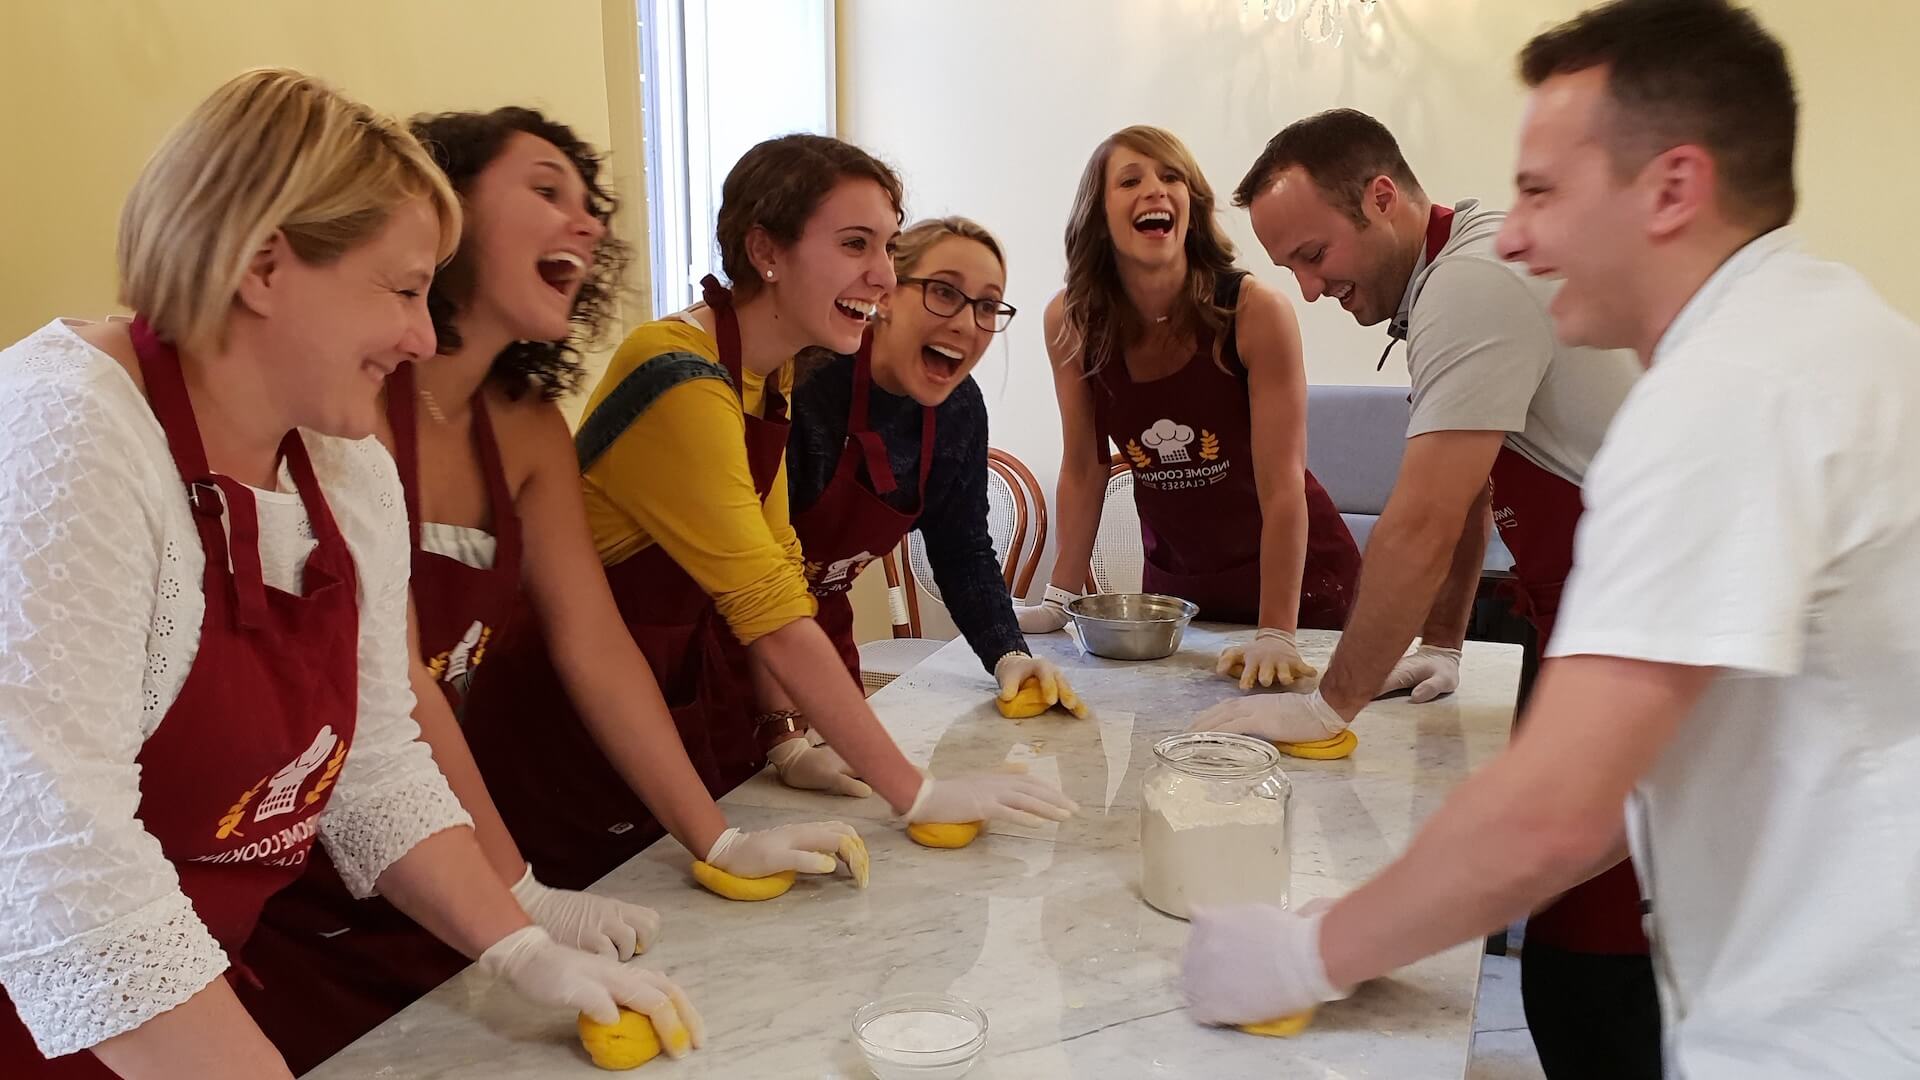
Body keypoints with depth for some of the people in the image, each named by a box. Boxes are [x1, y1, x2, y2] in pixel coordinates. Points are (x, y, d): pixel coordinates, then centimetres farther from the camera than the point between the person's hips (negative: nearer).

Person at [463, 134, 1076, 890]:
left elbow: (776, 567, 2)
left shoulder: (773, 375, 1)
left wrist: (790, 742, -8)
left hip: (685, 687, 8)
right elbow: (774, 614, -29)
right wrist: (915, 795, -26)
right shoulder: (680, 382, -27)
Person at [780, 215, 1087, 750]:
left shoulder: (959, 410, -6)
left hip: (826, 635, 6)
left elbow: (963, 551, 4)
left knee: (852, 784, 15)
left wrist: (1009, 655, -11)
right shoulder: (808, 383, -29)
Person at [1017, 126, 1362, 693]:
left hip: (1295, 575, -2)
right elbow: (1083, 470, -4)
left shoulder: (1256, 311, -22)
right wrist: (1058, 600, -6)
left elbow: (1282, 485, -23)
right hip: (1173, 578, 3)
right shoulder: (1071, 322, -12)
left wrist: (1275, 635, -26)